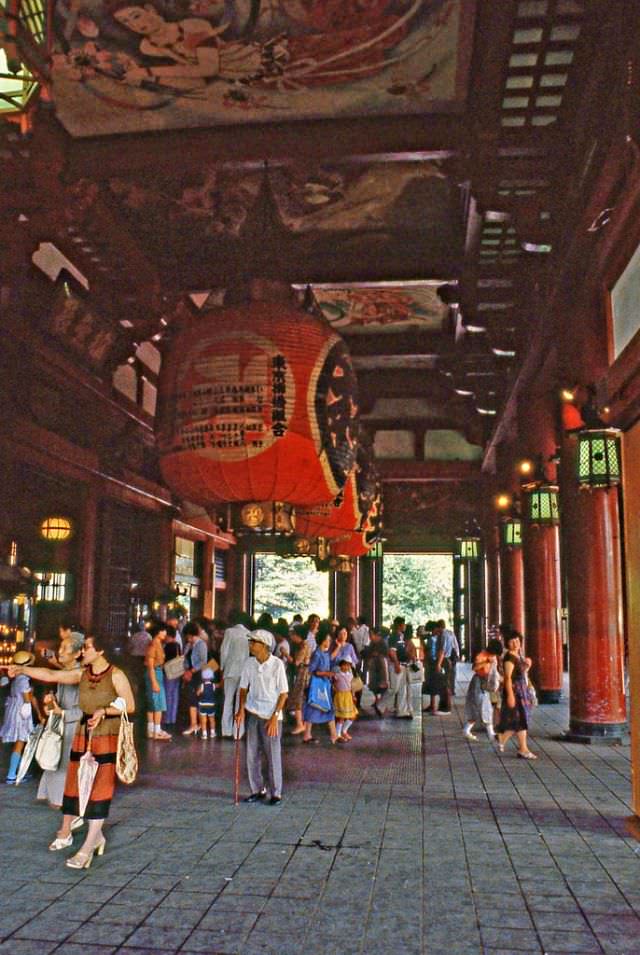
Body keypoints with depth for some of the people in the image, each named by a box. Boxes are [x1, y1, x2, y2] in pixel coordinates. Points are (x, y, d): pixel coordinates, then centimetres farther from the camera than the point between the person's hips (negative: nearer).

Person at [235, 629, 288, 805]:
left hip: (271, 716, -4)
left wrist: (274, 717, -13)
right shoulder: (249, 663, 0)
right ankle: (258, 790, 23)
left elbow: (283, 693, -8)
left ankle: (275, 793, 14)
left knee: (273, 755, 1)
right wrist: (241, 710, -2)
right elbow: (244, 688, 11)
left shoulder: (277, 664, -12)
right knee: (252, 754, 8)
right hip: (252, 713, 4)